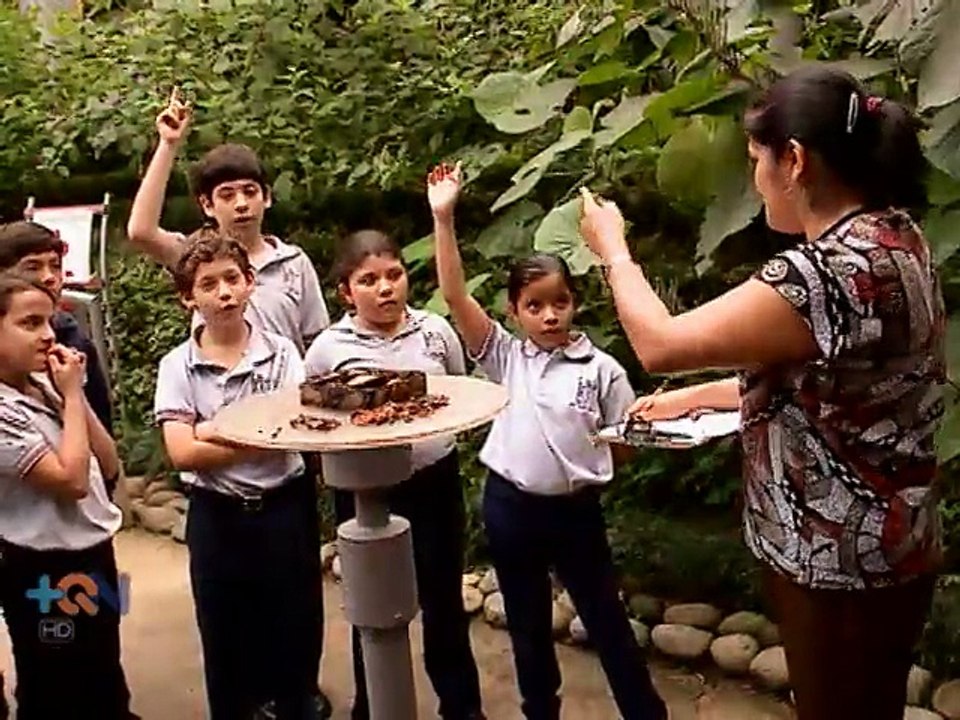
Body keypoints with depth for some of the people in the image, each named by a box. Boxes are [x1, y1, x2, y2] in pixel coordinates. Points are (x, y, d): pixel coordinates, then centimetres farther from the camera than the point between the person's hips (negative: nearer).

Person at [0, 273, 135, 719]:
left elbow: (108, 466, 4)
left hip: (93, 555, 8)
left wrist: (74, 395, -6)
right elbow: (72, 479, -27)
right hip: (45, 572, -7)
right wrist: (72, 395, -18)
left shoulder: (46, 387, 1)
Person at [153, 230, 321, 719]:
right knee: (227, 643, 14)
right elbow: (182, 454, -15)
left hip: (285, 509, 0)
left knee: (294, 637, 12)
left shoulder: (282, 352, -3)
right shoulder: (176, 367, -5)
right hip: (217, 518, 0)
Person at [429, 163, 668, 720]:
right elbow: (455, 295, -11)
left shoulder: (601, 369, -6)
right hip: (510, 506, 2)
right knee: (528, 628, 18)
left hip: (576, 508, -2)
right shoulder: (505, 356, -3)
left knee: (607, 621, 12)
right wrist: (444, 218, -16)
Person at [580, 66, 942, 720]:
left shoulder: (834, 271, -29)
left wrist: (614, 250, -6)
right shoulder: (890, 239, 4)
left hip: (842, 564, -9)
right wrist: (694, 398, 12)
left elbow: (660, 345, -23)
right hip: (866, 548, 9)